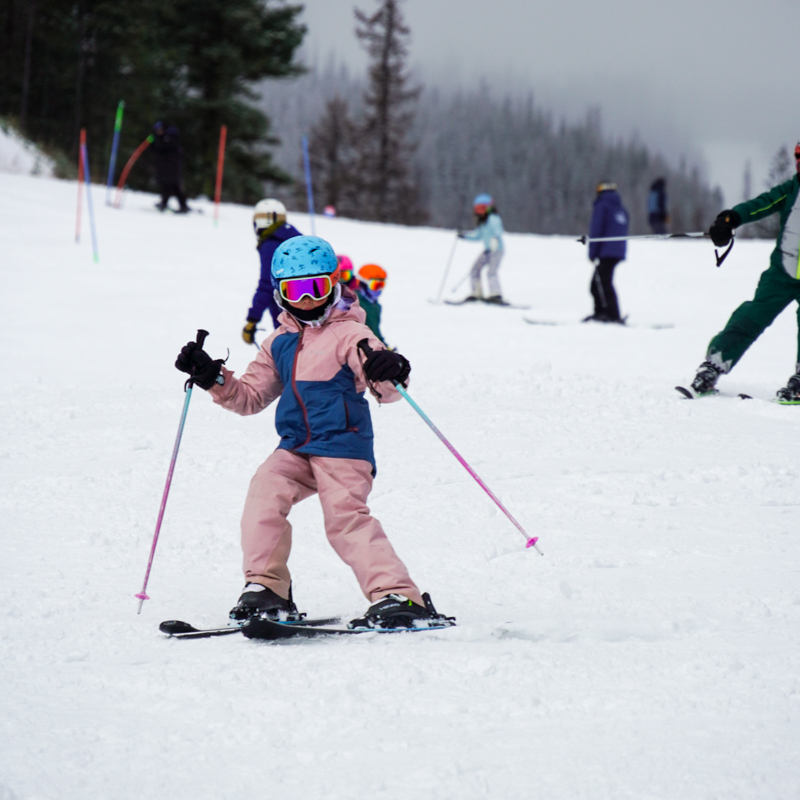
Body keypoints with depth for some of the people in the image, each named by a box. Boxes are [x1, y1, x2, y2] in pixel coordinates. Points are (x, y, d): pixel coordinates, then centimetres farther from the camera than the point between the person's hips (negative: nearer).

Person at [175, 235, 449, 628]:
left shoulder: (348, 334, -2)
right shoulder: (279, 343, 16)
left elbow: (386, 389, -11)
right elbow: (251, 396, 23)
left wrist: (389, 373, -35)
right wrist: (212, 378, 8)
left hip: (343, 445, -6)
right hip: (295, 448, 6)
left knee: (346, 517, -18)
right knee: (265, 491, -17)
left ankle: (398, 596, -17)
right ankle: (266, 589, -14)